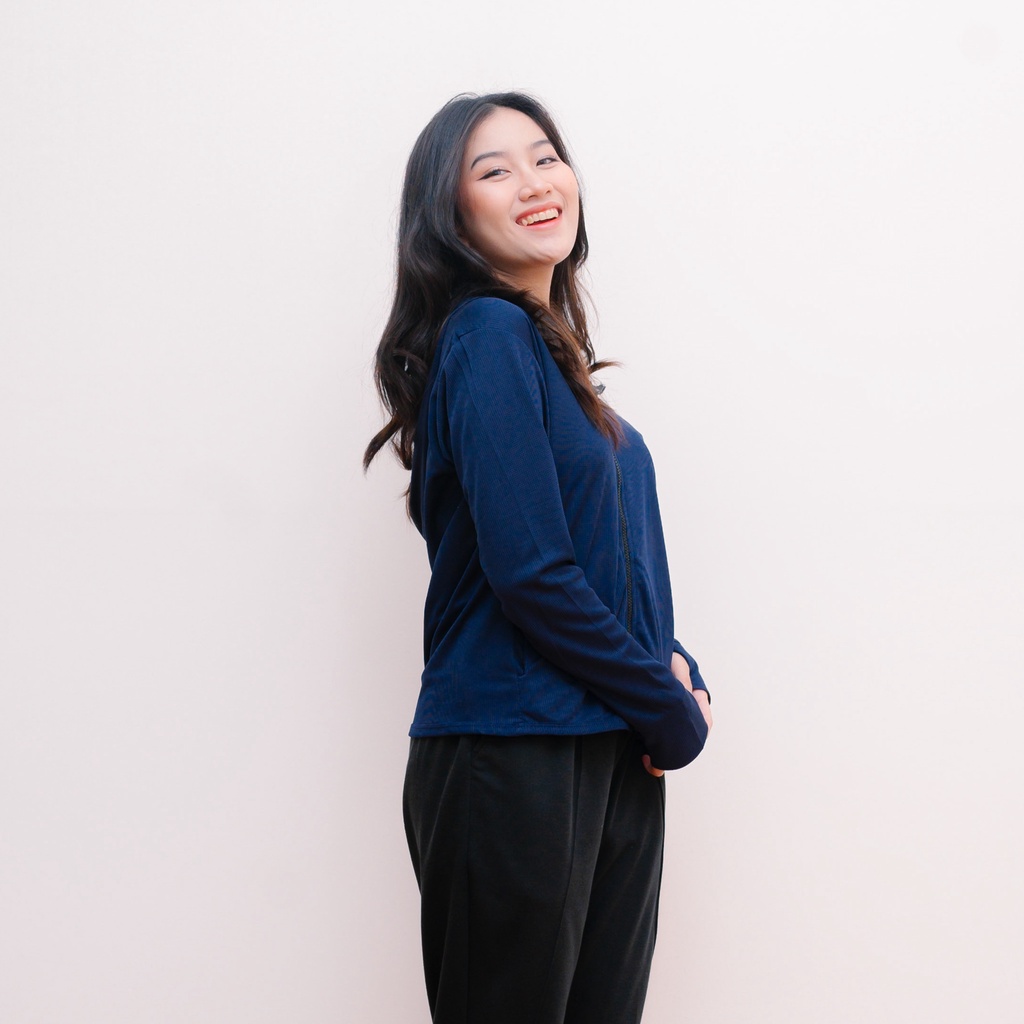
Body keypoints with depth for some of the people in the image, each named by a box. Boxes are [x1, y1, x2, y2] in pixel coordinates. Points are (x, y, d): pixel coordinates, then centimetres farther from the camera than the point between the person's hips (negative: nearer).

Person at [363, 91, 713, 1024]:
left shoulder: (545, 344, 14)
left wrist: (676, 672, -2)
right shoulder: (487, 335, -12)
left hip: (609, 756, 8)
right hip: (510, 761, -8)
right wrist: (673, 712, -9)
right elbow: (530, 572, -19)